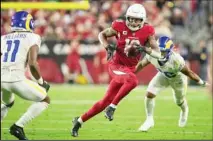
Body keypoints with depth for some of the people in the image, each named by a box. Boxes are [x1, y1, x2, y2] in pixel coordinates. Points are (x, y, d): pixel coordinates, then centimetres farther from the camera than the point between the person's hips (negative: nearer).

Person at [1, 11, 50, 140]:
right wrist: (41, 82, 6)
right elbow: (32, 63, -8)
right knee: (45, 100, 16)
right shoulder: (32, 38, 5)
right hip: (17, 79, -6)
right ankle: (18, 126, 1)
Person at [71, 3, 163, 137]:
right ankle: (112, 107, -19)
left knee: (106, 101, 5)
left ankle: (80, 120, 20)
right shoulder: (120, 27, -10)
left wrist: (144, 48, -28)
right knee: (133, 80, -36)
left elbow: (158, 54, -10)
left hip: (129, 69, 3)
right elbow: (102, 34, 8)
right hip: (116, 65, -3)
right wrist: (108, 47, -10)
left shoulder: (147, 31, -7)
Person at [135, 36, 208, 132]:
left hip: (177, 78, -2)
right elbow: (141, 64, -14)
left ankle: (184, 110, 59)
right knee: (149, 94, -14)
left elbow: (189, 73, -29)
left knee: (180, 102, 21)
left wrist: (201, 82, -15)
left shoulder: (176, 60, -44)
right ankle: (149, 120, 6)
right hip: (163, 75, 2)